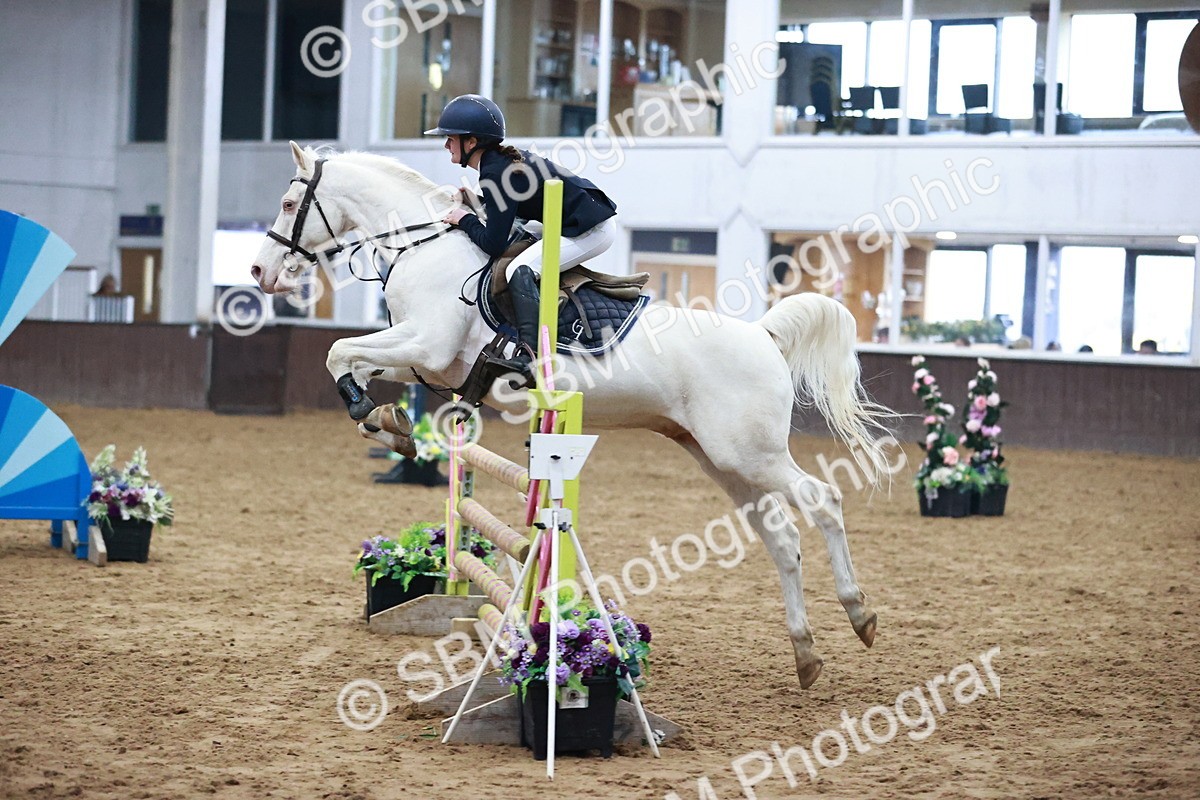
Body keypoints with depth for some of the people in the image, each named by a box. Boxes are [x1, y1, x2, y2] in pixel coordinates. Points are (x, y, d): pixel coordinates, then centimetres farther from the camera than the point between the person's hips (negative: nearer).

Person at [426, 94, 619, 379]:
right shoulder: (504, 158, 10)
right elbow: (517, 208, 23)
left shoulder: (496, 173, -18)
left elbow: (493, 245, -18)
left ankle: (529, 354, -34)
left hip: (590, 230, -11)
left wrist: (465, 220, -2)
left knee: (520, 270, -22)